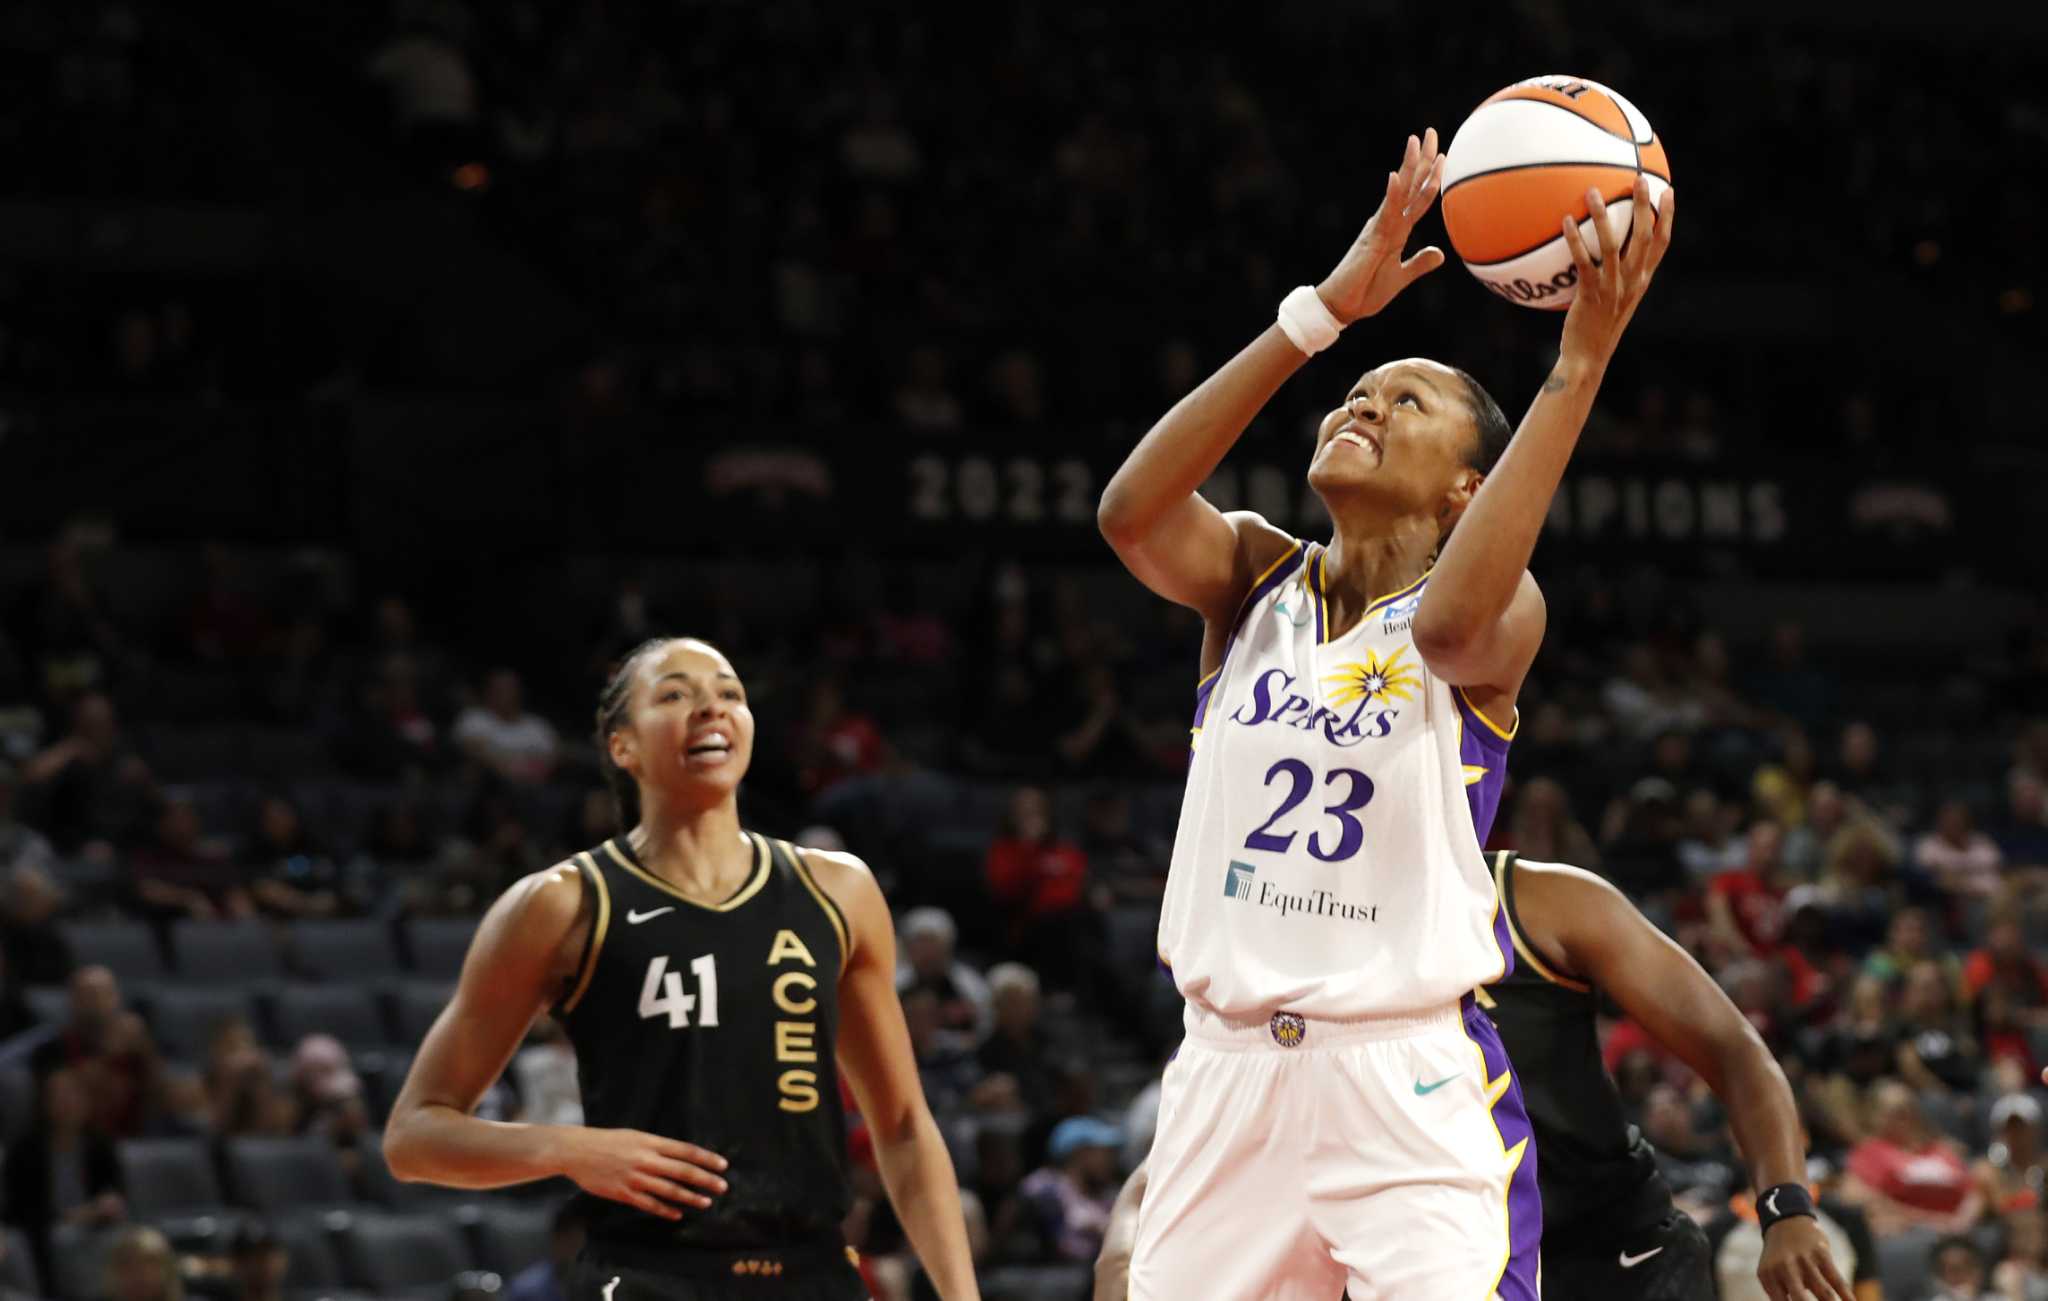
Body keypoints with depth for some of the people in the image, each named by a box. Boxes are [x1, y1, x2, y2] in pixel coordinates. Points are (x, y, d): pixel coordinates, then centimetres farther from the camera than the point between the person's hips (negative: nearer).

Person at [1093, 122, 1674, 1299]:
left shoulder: (1500, 611, -2)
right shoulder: (1254, 576, 10)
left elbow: (1451, 621, -28)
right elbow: (1131, 511, -12)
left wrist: (1580, 365, -33)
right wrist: (1323, 312, -17)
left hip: (1411, 1079, -4)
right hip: (1228, 1069, 4)